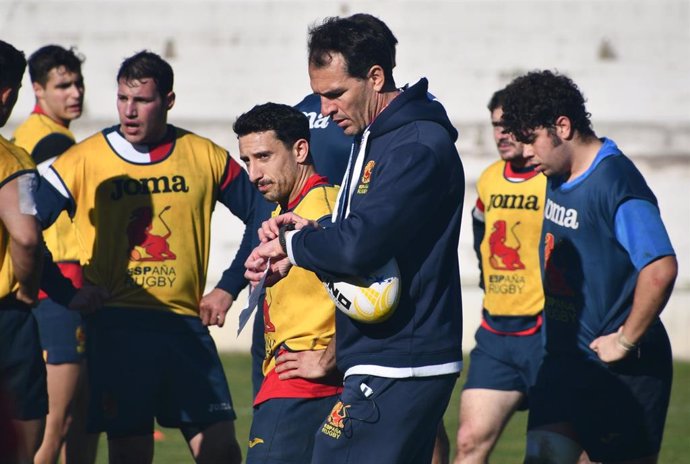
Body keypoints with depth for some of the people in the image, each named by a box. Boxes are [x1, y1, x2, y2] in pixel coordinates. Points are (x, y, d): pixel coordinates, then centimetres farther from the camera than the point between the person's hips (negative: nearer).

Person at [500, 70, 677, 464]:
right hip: (564, 361, 8)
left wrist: (626, 341, -21)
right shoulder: (557, 178, 9)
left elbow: (661, 269, -30)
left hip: (621, 372, -8)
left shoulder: (616, 183, -19)